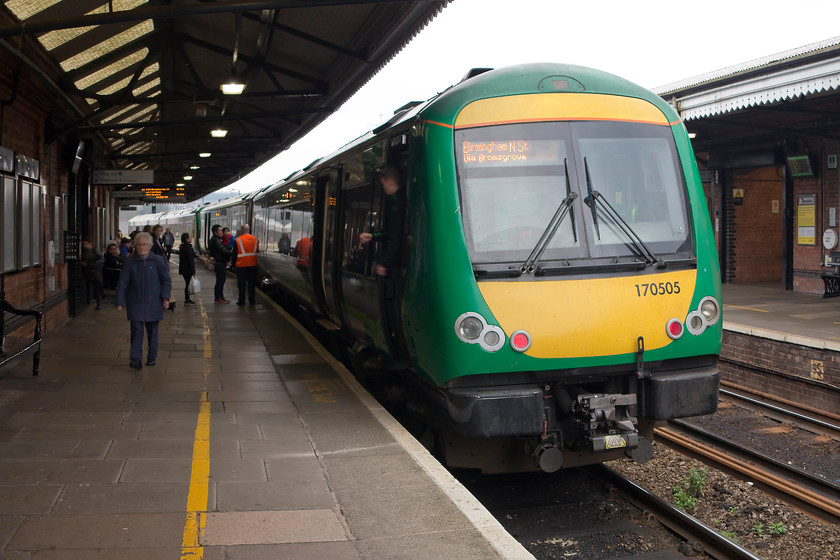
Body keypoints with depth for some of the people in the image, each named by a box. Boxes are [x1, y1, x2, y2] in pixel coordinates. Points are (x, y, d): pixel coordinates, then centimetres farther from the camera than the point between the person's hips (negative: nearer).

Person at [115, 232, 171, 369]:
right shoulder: (130, 261, 0)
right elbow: (122, 283, 4)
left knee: (152, 330, 8)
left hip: (153, 302, 0)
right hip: (135, 303, 0)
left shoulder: (157, 260, -1)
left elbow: (166, 280, 3)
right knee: (136, 329, -8)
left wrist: (165, 297, -6)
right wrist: (120, 302, -1)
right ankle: (135, 358, -7)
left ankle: (151, 358, 21)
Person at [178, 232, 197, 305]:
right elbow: (190, 260, -20)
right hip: (188, 269, -10)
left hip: (183, 268, 10)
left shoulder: (182, 247, 12)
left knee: (187, 283, 16)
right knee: (188, 284, -4)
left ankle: (187, 299, 22)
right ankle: (187, 300, -1)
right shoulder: (188, 247, -18)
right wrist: (193, 271, -18)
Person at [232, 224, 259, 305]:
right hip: (253, 265, 3)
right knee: (251, 283, 10)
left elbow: (235, 254, -4)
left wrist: (233, 263, 6)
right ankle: (252, 300, 13)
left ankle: (241, 300, 6)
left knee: (241, 284, 4)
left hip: (241, 265, -3)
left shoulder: (238, 240, -9)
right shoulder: (255, 240, 2)